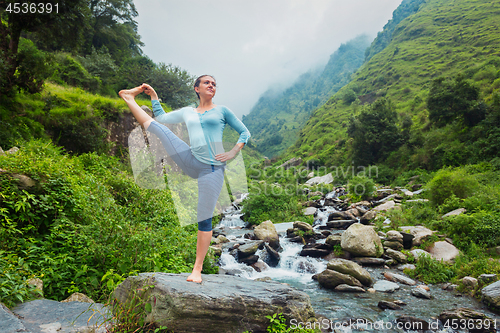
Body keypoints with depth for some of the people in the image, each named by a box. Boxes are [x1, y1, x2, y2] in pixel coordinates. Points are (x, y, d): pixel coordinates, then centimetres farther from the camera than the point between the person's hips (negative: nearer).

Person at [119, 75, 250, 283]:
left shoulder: (222, 111, 9)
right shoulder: (187, 112, 18)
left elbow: (245, 132, 10)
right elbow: (161, 117, 30)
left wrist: (233, 152, -4)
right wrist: (154, 96, 26)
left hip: (212, 169, -3)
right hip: (191, 162, 4)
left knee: (205, 219, -4)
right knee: (155, 125, 0)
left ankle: (197, 269, 5)